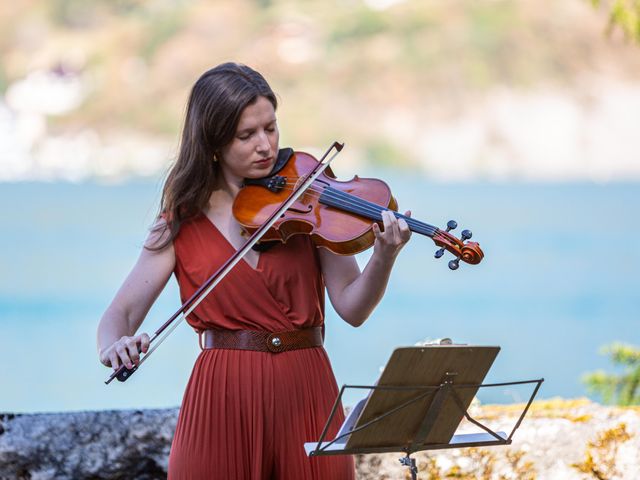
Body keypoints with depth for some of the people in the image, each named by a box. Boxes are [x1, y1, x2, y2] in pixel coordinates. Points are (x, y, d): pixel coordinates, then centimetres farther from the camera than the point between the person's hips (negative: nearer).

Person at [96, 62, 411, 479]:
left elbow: (351, 308, -6)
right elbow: (120, 315, 0)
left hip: (305, 395, 0)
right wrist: (115, 346, -23)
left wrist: (384, 260, -25)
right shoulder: (182, 223, 3)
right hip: (221, 400, 0)